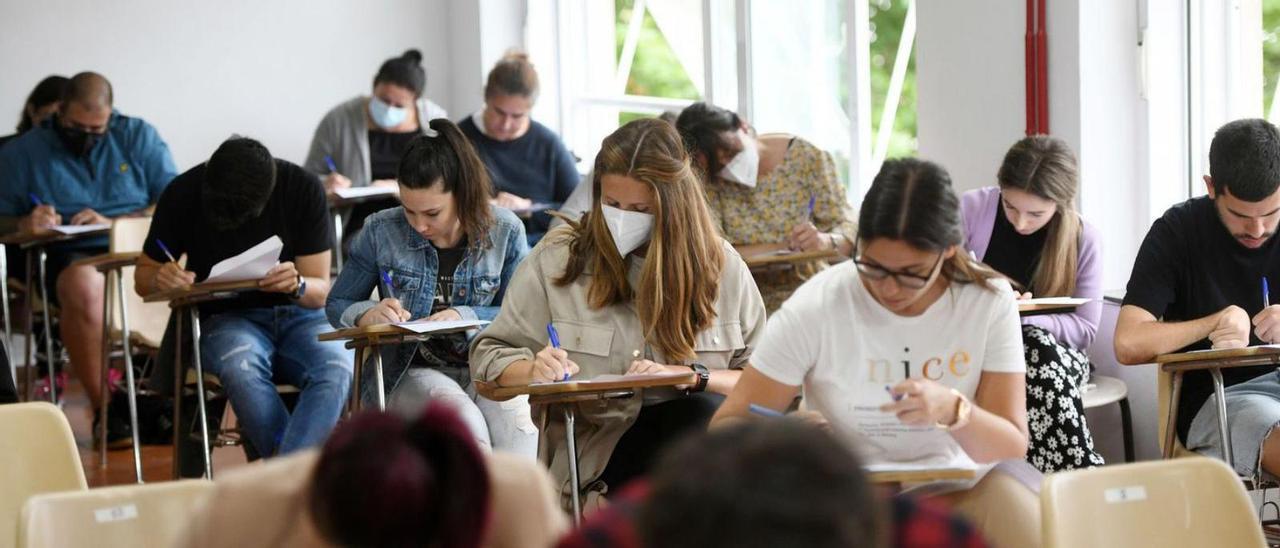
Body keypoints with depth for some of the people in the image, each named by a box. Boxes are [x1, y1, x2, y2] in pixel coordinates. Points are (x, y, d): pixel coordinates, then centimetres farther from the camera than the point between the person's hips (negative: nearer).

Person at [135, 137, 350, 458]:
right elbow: (142, 277, 8)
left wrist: (297, 285, -27)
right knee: (240, 366, -38)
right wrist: (160, 280, -17)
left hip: (300, 315, 0)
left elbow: (320, 291, -3)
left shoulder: (304, 188, -8)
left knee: (337, 370, -35)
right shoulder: (184, 194, -7)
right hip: (227, 319, 0)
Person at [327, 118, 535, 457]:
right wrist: (367, 315, -15)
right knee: (463, 416, -36)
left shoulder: (505, 233, 0)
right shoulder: (381, 232, 0)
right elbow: (337, 305, 8)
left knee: (516, 420, -35)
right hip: (409, 373, -1)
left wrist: (466, 317, -16)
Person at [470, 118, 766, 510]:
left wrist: (693, 377, -13)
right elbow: (489, 355, 8)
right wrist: (534, 370, -17)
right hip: (595, 444, -2)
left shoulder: (720, 265, 7)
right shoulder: (558, 260, 5)